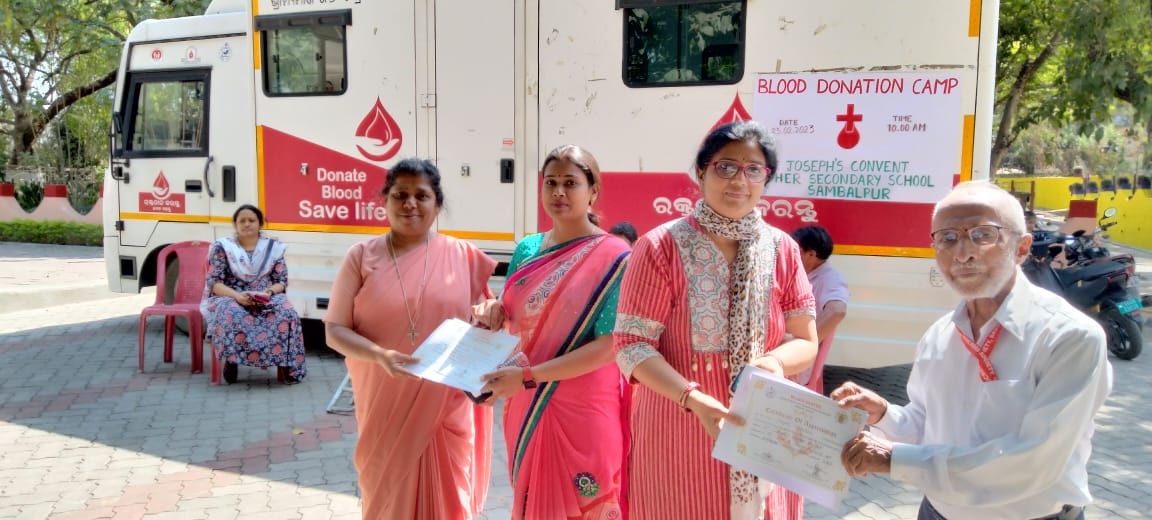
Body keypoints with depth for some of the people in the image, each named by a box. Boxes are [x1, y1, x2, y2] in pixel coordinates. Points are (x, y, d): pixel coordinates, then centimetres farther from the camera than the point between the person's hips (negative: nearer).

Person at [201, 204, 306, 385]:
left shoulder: (273, 247, 6)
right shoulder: (222, 247, 1)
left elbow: (281, 281, 4)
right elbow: (213, 283, -6)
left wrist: (269, 292, -20)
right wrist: (237, 295, -24)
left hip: (267, 298, 2)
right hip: (229, 297, -2)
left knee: (287, 313, -29)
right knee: (232, 314, -39)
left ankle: (284, 365, -21)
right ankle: (231, 360, -22)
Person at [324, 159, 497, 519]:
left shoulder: (462, 256, 1)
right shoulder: (362, 256, -1)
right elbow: (335, 330, -3)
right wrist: (380, 355, -21)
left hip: (447, 406, 0)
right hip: (385, 406, 0)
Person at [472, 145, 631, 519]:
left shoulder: (613, 256, -13)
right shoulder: (527, 249, 5)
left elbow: (610, 345, -18)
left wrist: (529, 377, -23)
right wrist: (494, 313, -8)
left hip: (584, 411, -5)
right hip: (527, 406, 6)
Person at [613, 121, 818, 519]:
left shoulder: (783, 249, 2)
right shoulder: (661, 247, -10)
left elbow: (807, 342, 5)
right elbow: (631, 344, -13)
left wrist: (775, 362, -17)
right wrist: (694, 399, -26)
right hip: (679, 434, -3)